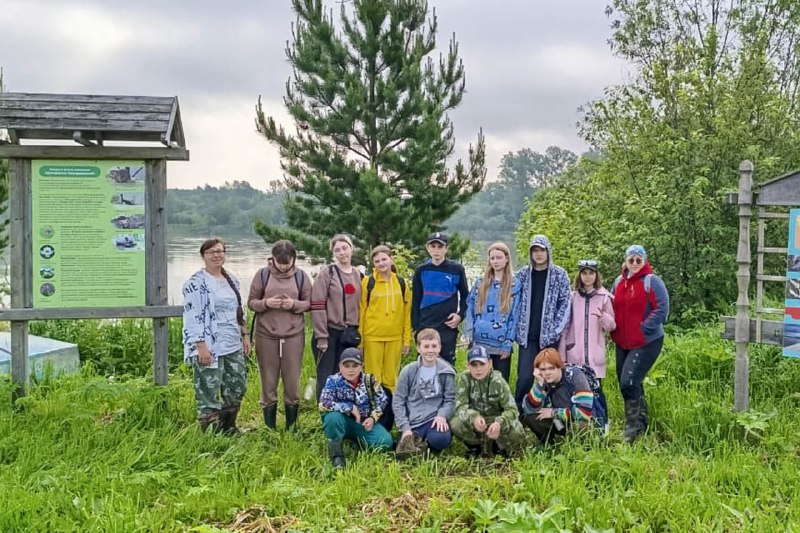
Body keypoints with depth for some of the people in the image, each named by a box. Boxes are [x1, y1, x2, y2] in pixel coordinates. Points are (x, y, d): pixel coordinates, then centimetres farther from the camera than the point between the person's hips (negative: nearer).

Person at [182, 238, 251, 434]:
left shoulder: (231, 280, 13)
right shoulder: (196, 283, -10)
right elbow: (193, 317, -15)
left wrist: (245, 335, 17)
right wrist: (201, 347, -20)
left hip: (233, 345, 8)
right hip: (209, 348, -8)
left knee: (238, 387, 14)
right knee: (208, 391, -1)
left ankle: (228, 428, 31)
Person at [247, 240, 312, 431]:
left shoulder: (301, 276, 3)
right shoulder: (262, 275, 0)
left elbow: (309, 303, 5)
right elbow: (251, 302, 2)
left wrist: (295, 304, -15)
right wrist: (266, 303, -18)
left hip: (293, 335, 1)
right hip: (266, 335, 0)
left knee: (292, 381, 6)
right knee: (268, 381, 7)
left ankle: (291, 427, 21)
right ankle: (269, 427, 19)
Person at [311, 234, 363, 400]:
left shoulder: (358, 275, 10)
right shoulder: (326, 273, -6)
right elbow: (317, 306, -10)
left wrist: (357, 332, 12)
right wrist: (321, 337, -14)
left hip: (350, 334, 5)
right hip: (329, 332, -4)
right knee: (326, 378, 0)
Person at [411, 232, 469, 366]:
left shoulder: (457, 270, 1)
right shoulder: (421, 270, 7)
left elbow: (465, 296, 10)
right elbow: (415, 301, 9)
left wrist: (460, 315, -4)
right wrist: (416, 326, 4)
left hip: (448, 327, -2)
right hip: (425, 327, 2)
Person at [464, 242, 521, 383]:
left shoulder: (514, 286, 2)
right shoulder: (480, 283, 9)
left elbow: (514, 316, -1)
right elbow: (470, 308, 9)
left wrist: (508, 344, -6)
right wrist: (469, 333, -2)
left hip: (501, 344, -2)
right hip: (479, 342, 2)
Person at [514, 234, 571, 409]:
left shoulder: (559, 274, 2)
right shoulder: (522, 274, 6)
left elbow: (565, 303, 0)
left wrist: (556, 329, -7)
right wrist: (518, 329, 1)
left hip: (549, 336, 0)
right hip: (527, 336, 1)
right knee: (525, 377, -6)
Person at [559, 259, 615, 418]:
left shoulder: (604, 297, 3)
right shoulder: (572, 297, 7)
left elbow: (612, 326, 2)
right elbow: (565, 326, 8)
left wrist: (603, 317, -20)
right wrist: (561, 352, 5)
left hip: (594, 352, -1)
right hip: (574, 353, 1)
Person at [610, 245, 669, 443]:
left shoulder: (652, 281, -10)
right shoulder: (619, 281, 10)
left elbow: (662, 310, -15)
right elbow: (611, 306, 20)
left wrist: (643, 329, -18)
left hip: (646, 343, -7)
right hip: (623, 343, 7)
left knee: (629, 382, -15)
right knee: (632, 384, 15)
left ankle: (633, 426, -1)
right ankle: (641, 423, 31)